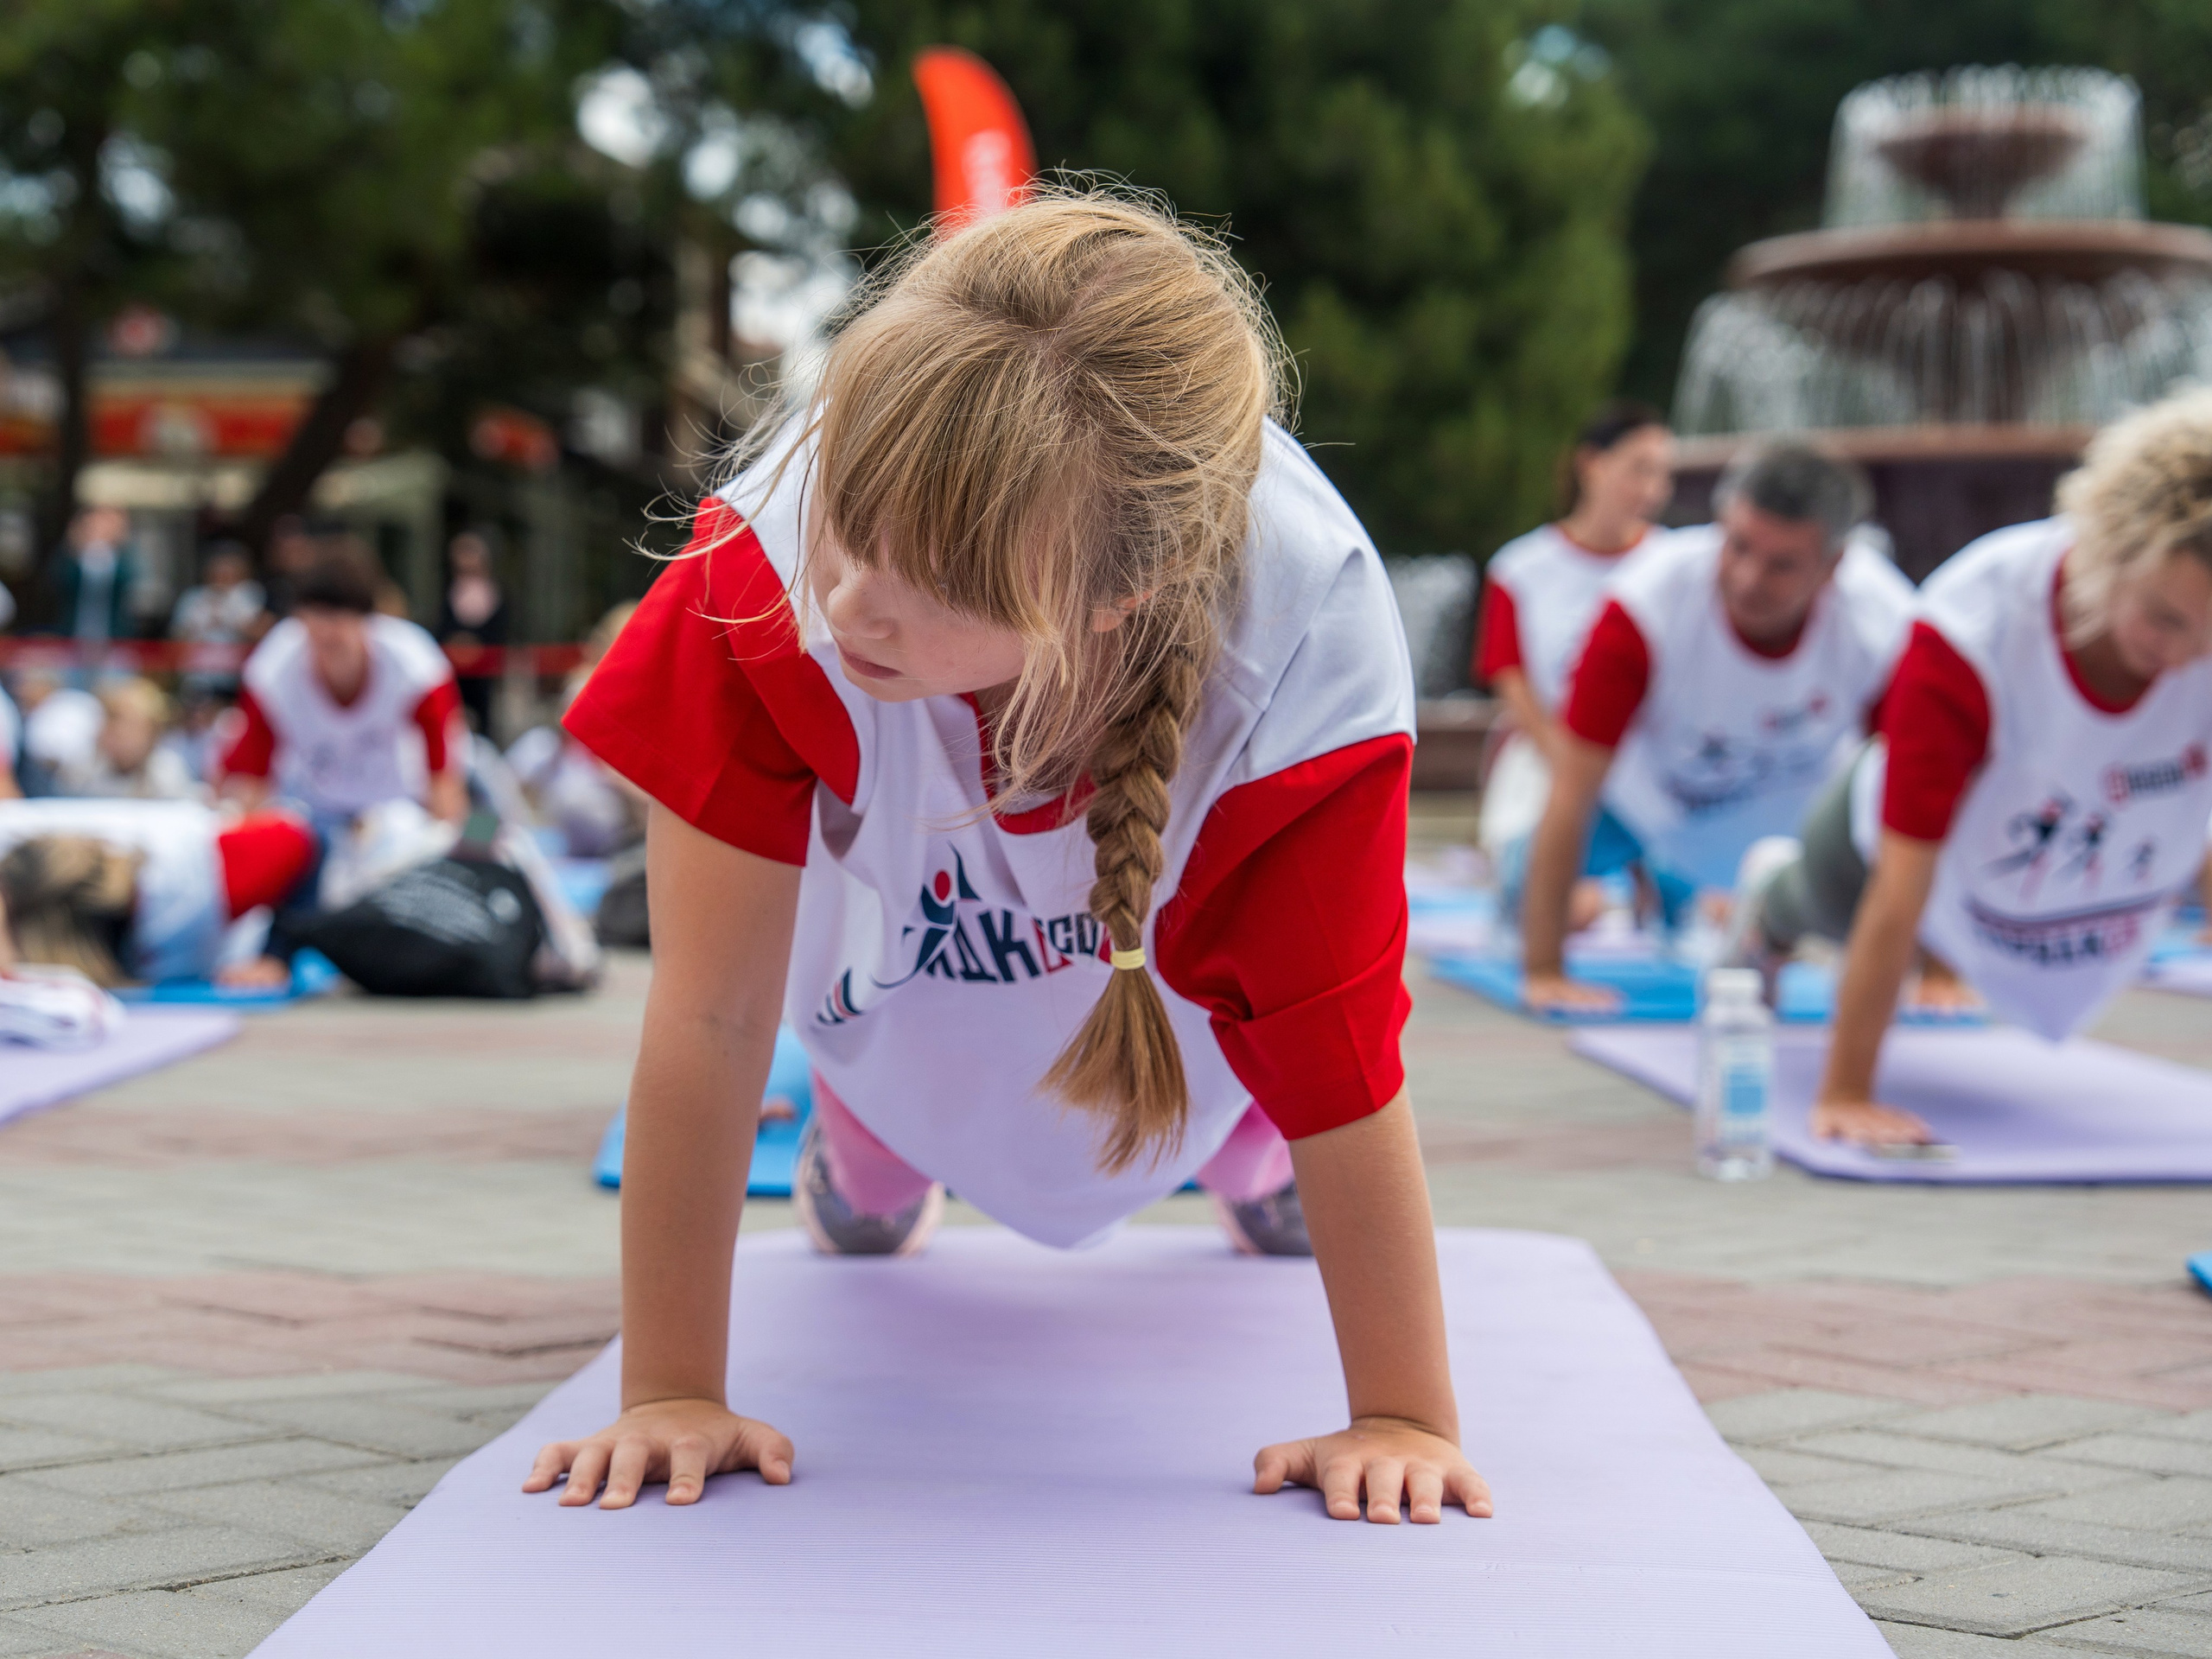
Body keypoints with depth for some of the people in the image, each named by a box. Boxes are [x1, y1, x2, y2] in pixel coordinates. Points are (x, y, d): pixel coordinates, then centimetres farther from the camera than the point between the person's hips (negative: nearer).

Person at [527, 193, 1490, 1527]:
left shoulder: (1302, 664, -45)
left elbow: (1346, 1071, -33)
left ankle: (1249, 1157, 35)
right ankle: (870, 1156, 37)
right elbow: (712, 1015, -37)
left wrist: (1407, 1421, -29)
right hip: (900, 920, 0)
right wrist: (671, 1394, -33)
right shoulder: (765, 569, -43)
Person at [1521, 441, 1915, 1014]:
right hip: (1645, 800, -1)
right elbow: (1570, 798, -37)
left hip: (1796, 810, 1)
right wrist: (1545, 973, -39)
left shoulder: (1887, 628, -36)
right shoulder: (1645, 608, -40)